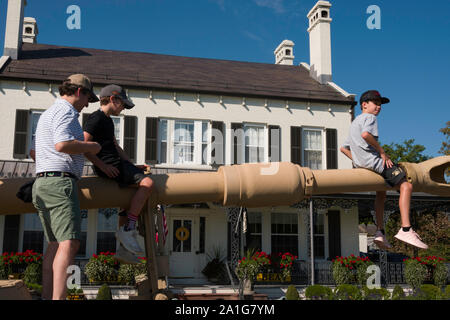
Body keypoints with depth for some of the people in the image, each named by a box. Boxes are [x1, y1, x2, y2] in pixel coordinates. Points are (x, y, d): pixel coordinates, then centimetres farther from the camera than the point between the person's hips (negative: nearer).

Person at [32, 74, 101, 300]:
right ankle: (58, 297, -28)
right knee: (69, 243, -18)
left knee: (55, 244, 11)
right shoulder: (65, 111, -6)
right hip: (60, 182, -11)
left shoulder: (48, 113, 26)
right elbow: (62, 144, -23)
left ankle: (47, 296, 9)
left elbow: (37, 153, 33)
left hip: (41, 182, 11)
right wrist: (91, 147, -7)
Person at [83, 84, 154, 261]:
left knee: (128, 202, 16)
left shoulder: (108, 120, 23)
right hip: (109, 166, -11)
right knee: (147, 182, -24)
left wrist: (132, 166, 19)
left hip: (117, 164, 11)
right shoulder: (96, 118, -8)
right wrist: (102, 166, -20)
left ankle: (123, 248, 22)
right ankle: (127, 230, -23)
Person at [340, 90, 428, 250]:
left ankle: (380, 232, 20)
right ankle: (406, 229, -21)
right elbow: (365, 134, -25)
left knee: (381, 191, 25)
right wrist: (382, 151, -16)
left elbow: (343, 148, 29)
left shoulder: (354, 123, 28)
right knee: (406, 186, -11)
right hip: (373, 160, -10)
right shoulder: (369, 118, -1)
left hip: (361, 164, 10)